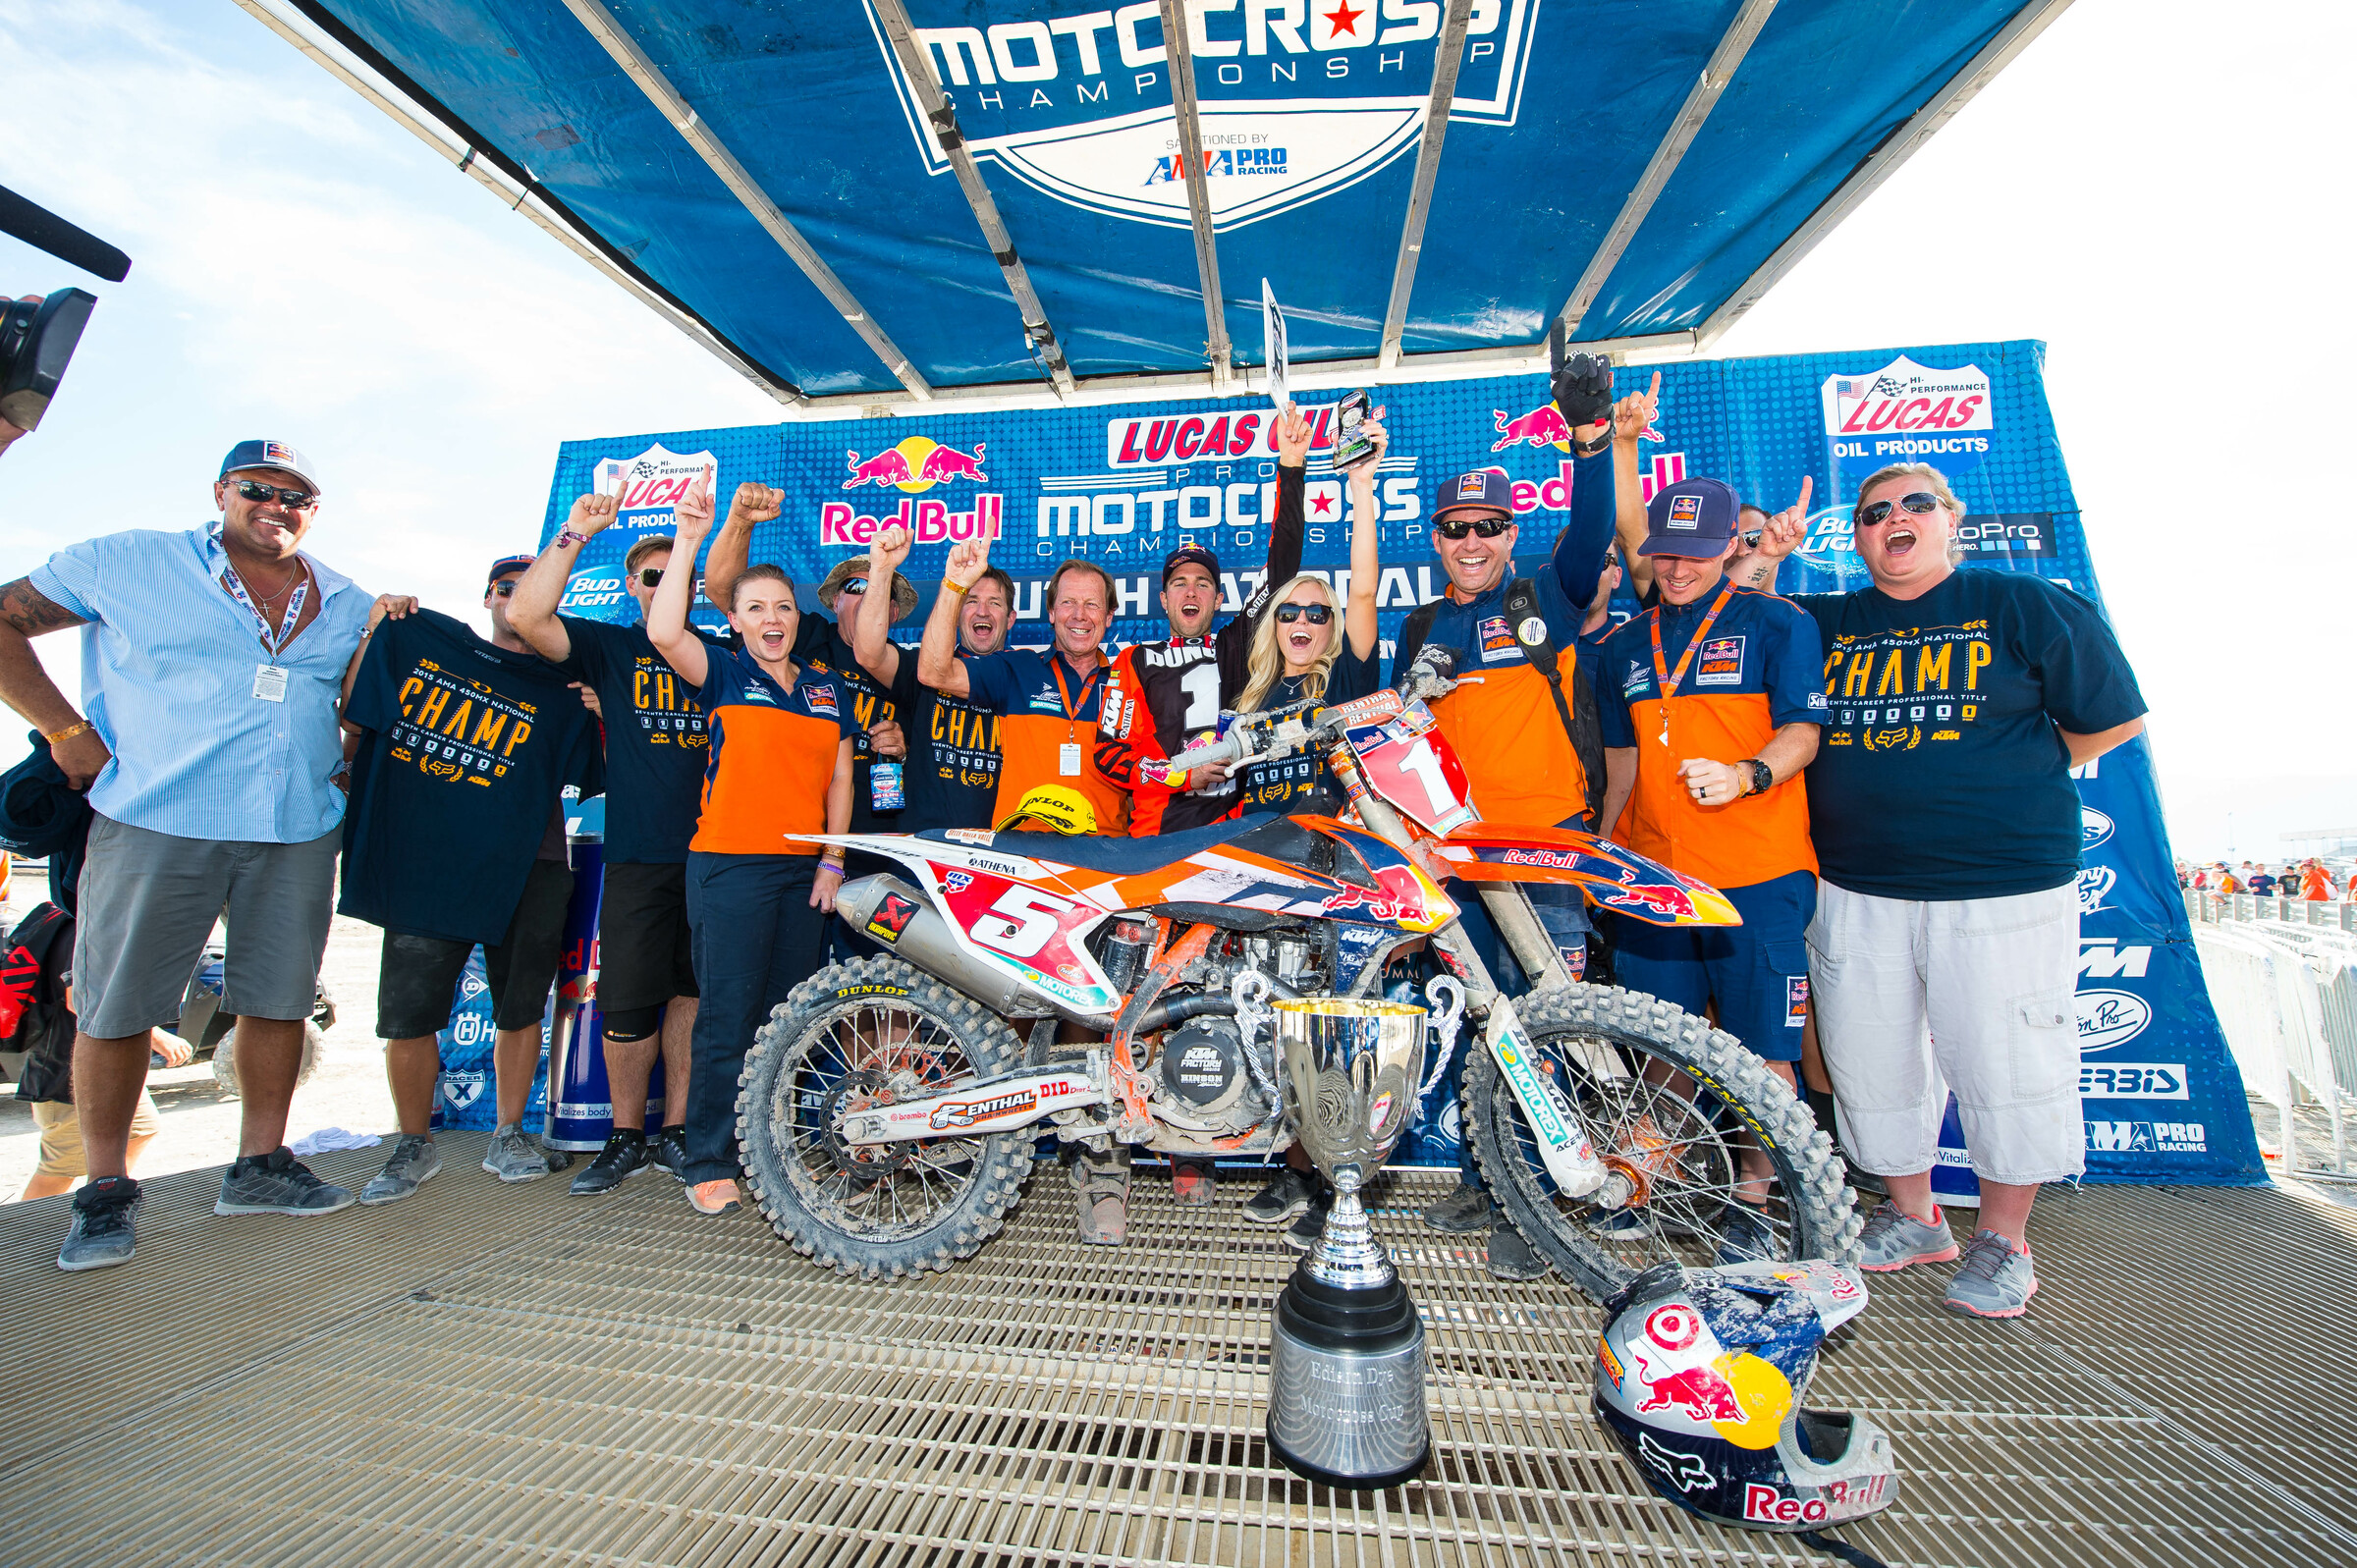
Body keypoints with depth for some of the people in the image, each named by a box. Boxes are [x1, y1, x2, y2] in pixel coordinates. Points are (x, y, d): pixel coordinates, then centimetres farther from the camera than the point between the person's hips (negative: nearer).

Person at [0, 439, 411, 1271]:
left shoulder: (348, 604, 13)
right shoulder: (129, 562, 5)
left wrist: (352, 758, 5)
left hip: (297, 834, 3)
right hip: (155, 825, -2)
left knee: (280, 998, 7)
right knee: (116, 1007, 4)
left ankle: (260, 1164, 21)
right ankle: (105, 1192, 19)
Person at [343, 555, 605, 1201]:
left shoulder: (563, 689, 9)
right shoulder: (417, 641, 13)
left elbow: (596, 777, 5)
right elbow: (352, 716, 14)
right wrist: (374, 630, 4)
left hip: (525, 869, 0)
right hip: (423, 863, 0)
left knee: (520, 1009, 8)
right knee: (407, 1014, 2)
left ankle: (508, 1136, 25)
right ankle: (415, 1145, 24)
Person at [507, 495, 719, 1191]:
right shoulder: (609, 646, 8)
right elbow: (525, 615, -5)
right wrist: (574, 533, -8)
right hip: (639, 854, -1)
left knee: (693, 992, 7)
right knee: (627, 1003, 2)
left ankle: (676, 1132, 20)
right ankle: (625, 1137, 20)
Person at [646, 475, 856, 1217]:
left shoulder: (829, 690, 14)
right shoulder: (723, 673, 4)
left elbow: (840, 777, 12)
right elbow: (664, 631, -16)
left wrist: (833, 859, 4)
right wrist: (688, 541, -15)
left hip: (806, 871, 4)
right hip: (731, 865, -4)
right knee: (727, 1019, -1)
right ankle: (709, 1164, 13)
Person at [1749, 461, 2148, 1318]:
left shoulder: (2026, 604, 3)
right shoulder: (1825, 623, 10)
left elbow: (2111, 716, 7)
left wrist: (2001, 786, 5)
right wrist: (1758, 563, 1)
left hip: (2002, 891, -2)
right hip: (1857, 891, 3)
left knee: (2006, 1063, 5)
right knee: (1870, 1061, 10)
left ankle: (2004, 1240, 27)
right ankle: (1912, 1215, 31)